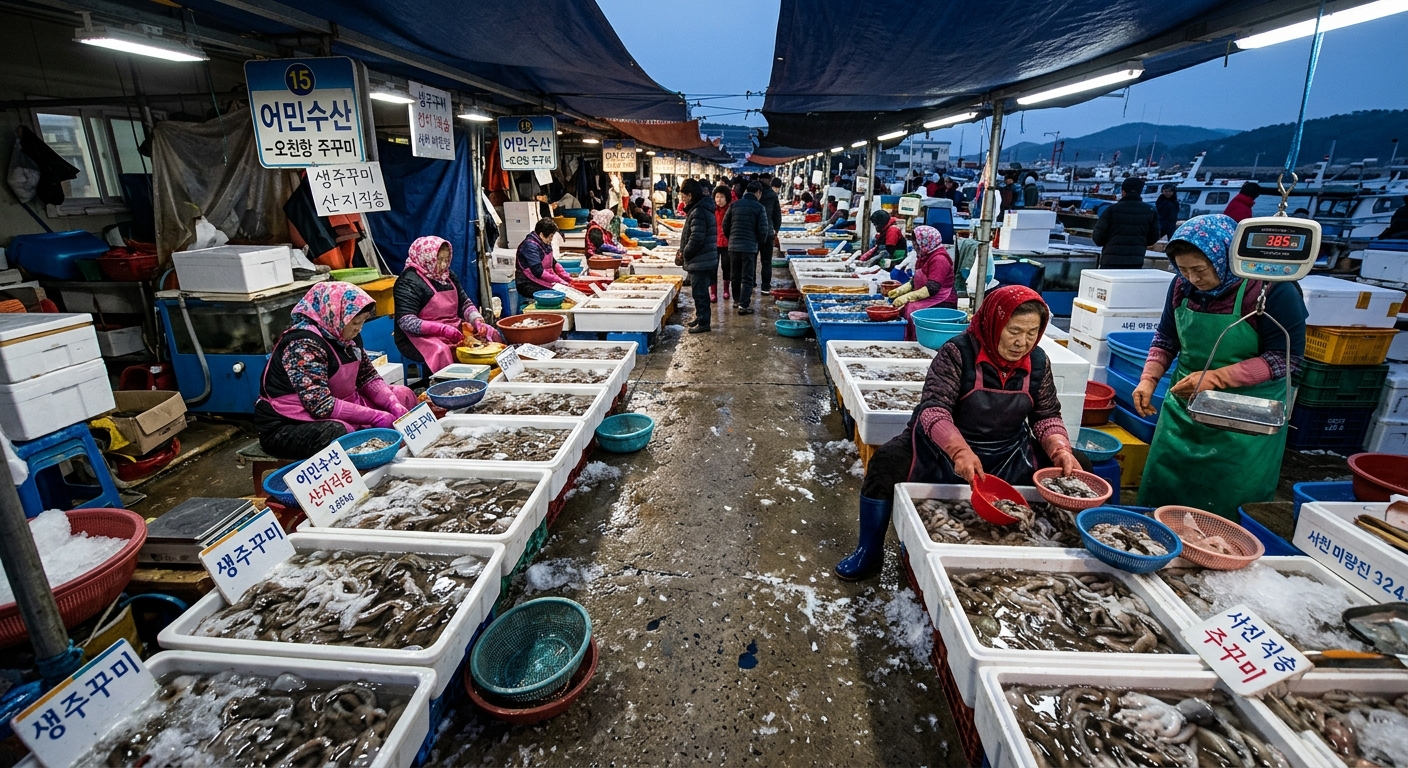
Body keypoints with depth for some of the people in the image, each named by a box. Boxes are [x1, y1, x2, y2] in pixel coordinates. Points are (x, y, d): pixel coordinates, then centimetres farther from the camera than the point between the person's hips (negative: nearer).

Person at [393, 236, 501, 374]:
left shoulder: (447, 276, 14)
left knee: (491, 334, -8)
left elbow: (465, 303, 17)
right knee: (440, 351, -38)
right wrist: (443, 329, -29)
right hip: (422, 337, -8)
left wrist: (477, 320, -6)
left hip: (455, 329, 8)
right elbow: (406, 321, -19)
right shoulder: (409, 282, -11)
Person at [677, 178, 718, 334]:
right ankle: (701, 318, 31)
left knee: (700, 292, -3)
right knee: (700, 291, 19)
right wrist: (684, 252, 12)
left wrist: (685, 254, -11)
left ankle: (703, 322, 4)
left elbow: (696, 239, -24)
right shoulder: (704, 208, 14)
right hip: (704, 258, 10)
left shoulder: (698, 212, -19)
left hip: (699, 261, -10)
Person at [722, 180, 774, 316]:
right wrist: (760, 244, 9)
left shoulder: (735, 205, 6)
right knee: (747, 278, 0)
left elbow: (725, 224, 8)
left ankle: (737, 299, 29)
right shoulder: (759, 207, -5)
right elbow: (763, 230, -8)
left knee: (735, 275, 17)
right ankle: (744, 305, -6)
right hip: (750, 246, -4)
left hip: (733, 245, 4)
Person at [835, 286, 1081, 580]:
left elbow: (1047, 416, 5)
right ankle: (869, 552, -8)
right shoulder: (958, 352, -19)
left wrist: (1060, 451, -16)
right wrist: (960, 450, -43)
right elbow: (934, 409, -27)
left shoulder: (1038, 362, -3)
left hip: (1010, 455, 5)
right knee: (886, 463, -27)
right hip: (943, 445, -4)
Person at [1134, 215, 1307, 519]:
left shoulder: (1274, 290, -18)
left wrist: (1215, 378, -26)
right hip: (1184, 404, 5)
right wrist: (1148, 379, -7)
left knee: (1229, 509, 6)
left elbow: (1285, 357, -16)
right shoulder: (1183, 285, -4)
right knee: (1161, 494, 12)